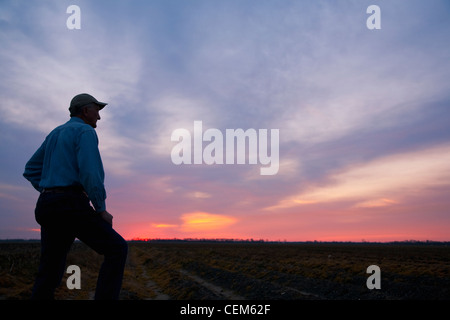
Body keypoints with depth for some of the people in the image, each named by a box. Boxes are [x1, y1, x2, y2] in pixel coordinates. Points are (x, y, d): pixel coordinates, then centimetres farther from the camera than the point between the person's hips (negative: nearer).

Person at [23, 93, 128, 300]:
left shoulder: (55, 134, 25)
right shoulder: (86, 132, -3)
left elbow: (31, 171, 27)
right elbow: (90, 173, -18)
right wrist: (102, 211, -8)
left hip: (49, 207, 8)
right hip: (72, 208, -8)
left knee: (49, 274, 6)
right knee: (116, 249, 0)